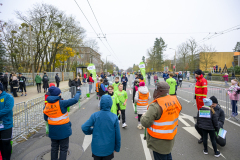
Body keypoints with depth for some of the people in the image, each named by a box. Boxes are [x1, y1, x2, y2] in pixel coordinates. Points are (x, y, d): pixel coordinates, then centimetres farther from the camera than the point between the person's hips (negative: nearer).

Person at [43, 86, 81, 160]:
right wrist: (78, 93, -2)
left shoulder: (46, 106, -2)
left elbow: (46, 119, 7)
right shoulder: (61, 103, -21)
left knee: (54, 147, 22)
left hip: (53, 130, 6)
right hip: (63, 129, -6)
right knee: (63, 148, 10)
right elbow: (75, 100, -20)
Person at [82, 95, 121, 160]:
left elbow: (84, 127, -15)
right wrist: (117, 148, 7)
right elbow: (117, 135, -8)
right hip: (108, 149, 0)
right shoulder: (114, 117, -15)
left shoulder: (95, 115, -15)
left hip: (96, 148, 1)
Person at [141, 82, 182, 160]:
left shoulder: (156, 106, -30)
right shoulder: (175, 101, -8)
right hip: (170, 137, 7)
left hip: (159, 140, -7)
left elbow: (146, 123, -30)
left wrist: (143, 116, -9)